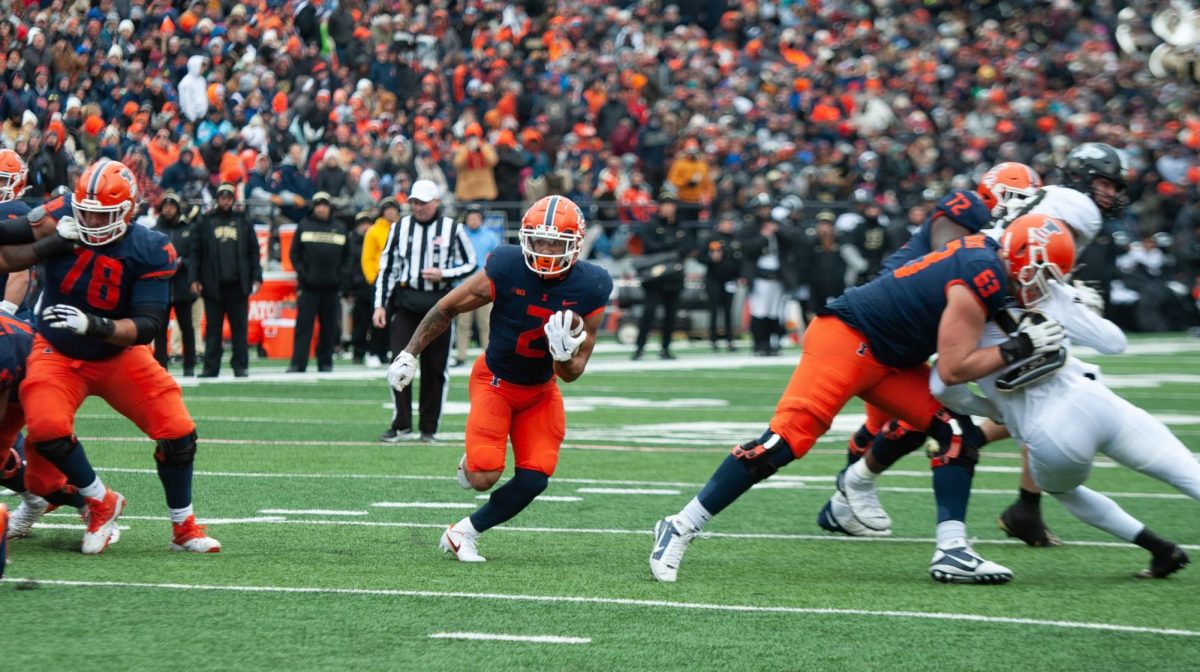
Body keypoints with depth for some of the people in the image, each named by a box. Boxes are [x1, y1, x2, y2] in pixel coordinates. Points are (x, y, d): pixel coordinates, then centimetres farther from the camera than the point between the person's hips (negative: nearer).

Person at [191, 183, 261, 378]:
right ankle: (211, 367, 5)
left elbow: (253, 252, 10)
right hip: (213, 286, 0)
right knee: (213, 327, 3)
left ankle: (240, 365, 4)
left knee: (239, 326, 1)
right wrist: (194, 279, -3)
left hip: (238, 285, 0)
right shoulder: (206, 222, 8)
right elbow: (196, 252, 5)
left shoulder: (243, 222, 11)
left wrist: (256, 277, 2)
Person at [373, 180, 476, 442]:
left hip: (438, 303, -1)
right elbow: (386, 267, 10)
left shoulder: (452, 229, 0)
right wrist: (380, 304, 5)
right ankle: (401, 423, -2)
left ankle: (429, 427, 13)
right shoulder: (400, 228, 6)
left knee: (435, 368, 4)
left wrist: (443, 275, -11)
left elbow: (470, 265, 6)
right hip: (405, 301, 1)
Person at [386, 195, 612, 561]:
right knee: (483, 478, -17)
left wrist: (565, 354, -34)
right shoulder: (506, 268, -25)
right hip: (495, 379, -3)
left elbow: (571, 374, -11)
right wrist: (410, 353, -3)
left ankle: (465, 532, 15)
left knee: (533, 480, -6)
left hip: (540, 390, 3)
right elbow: (448, 308, -8)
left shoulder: (590, 287, -18)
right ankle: (473, 461, 21)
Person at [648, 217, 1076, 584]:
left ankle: (951, 550, -5)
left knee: (959, 434, 0)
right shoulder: (985, 279, -22)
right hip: (847, 338, -10)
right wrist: (1019, 349, -15)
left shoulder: (986, 251, 4)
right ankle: (681, 528, -11)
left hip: (887, 358, 10)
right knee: (787, 439, -17)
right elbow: (953, 369, -19)